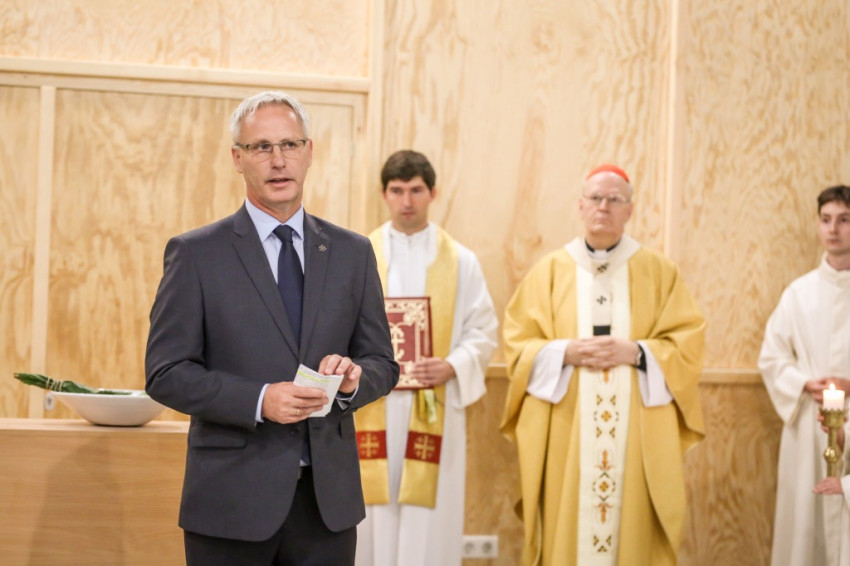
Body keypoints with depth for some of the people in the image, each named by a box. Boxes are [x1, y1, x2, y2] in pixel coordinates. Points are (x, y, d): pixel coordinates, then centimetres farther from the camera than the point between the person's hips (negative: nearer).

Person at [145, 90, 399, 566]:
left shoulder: (353, 253, 9)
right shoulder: (196, 254, -1)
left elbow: (383, 363, 12)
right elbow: (166, 372, -6)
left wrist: (354, 377, -11)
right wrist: (258, 400, -18)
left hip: (328, 498, 3)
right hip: (233, 498, -3)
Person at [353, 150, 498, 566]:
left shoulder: (461, 261, 6)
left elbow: (483, 330, 3)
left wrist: (452, 367, -14)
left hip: (434, 413, -1)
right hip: (371, 410, 1)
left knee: (428, 523, -2)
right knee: (371, 516, 0)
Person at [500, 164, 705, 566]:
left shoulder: (659, 272, 7)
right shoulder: (549, 270, 8)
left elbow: (688, 343, 2)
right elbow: (517, 341, 4)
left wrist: (637, 352, -14)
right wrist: (565, 352, -12)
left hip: (636, 436, 0)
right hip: (565, 436, 0)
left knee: (634, 532, -2)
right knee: (565, 530, -2)